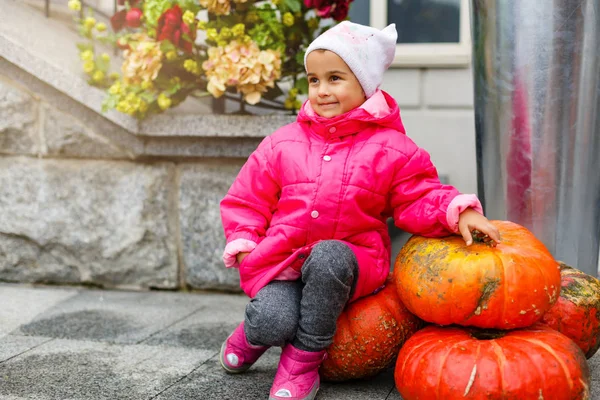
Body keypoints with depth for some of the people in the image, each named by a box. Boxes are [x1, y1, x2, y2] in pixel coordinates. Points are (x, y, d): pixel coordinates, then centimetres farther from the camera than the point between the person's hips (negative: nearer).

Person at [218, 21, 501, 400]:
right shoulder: (282, 144, 6)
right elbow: (247, 200, 12)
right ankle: (255, 333, 15)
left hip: (348, 262, -1)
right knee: (273, 322, -28)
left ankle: (304, 358, -15)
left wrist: (458, 211, -21)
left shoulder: (391, 150, 0)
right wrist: (244, 247, -1)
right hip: (280, 261, 1)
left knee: (328, 256, -38)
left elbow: (418, 199, -1)